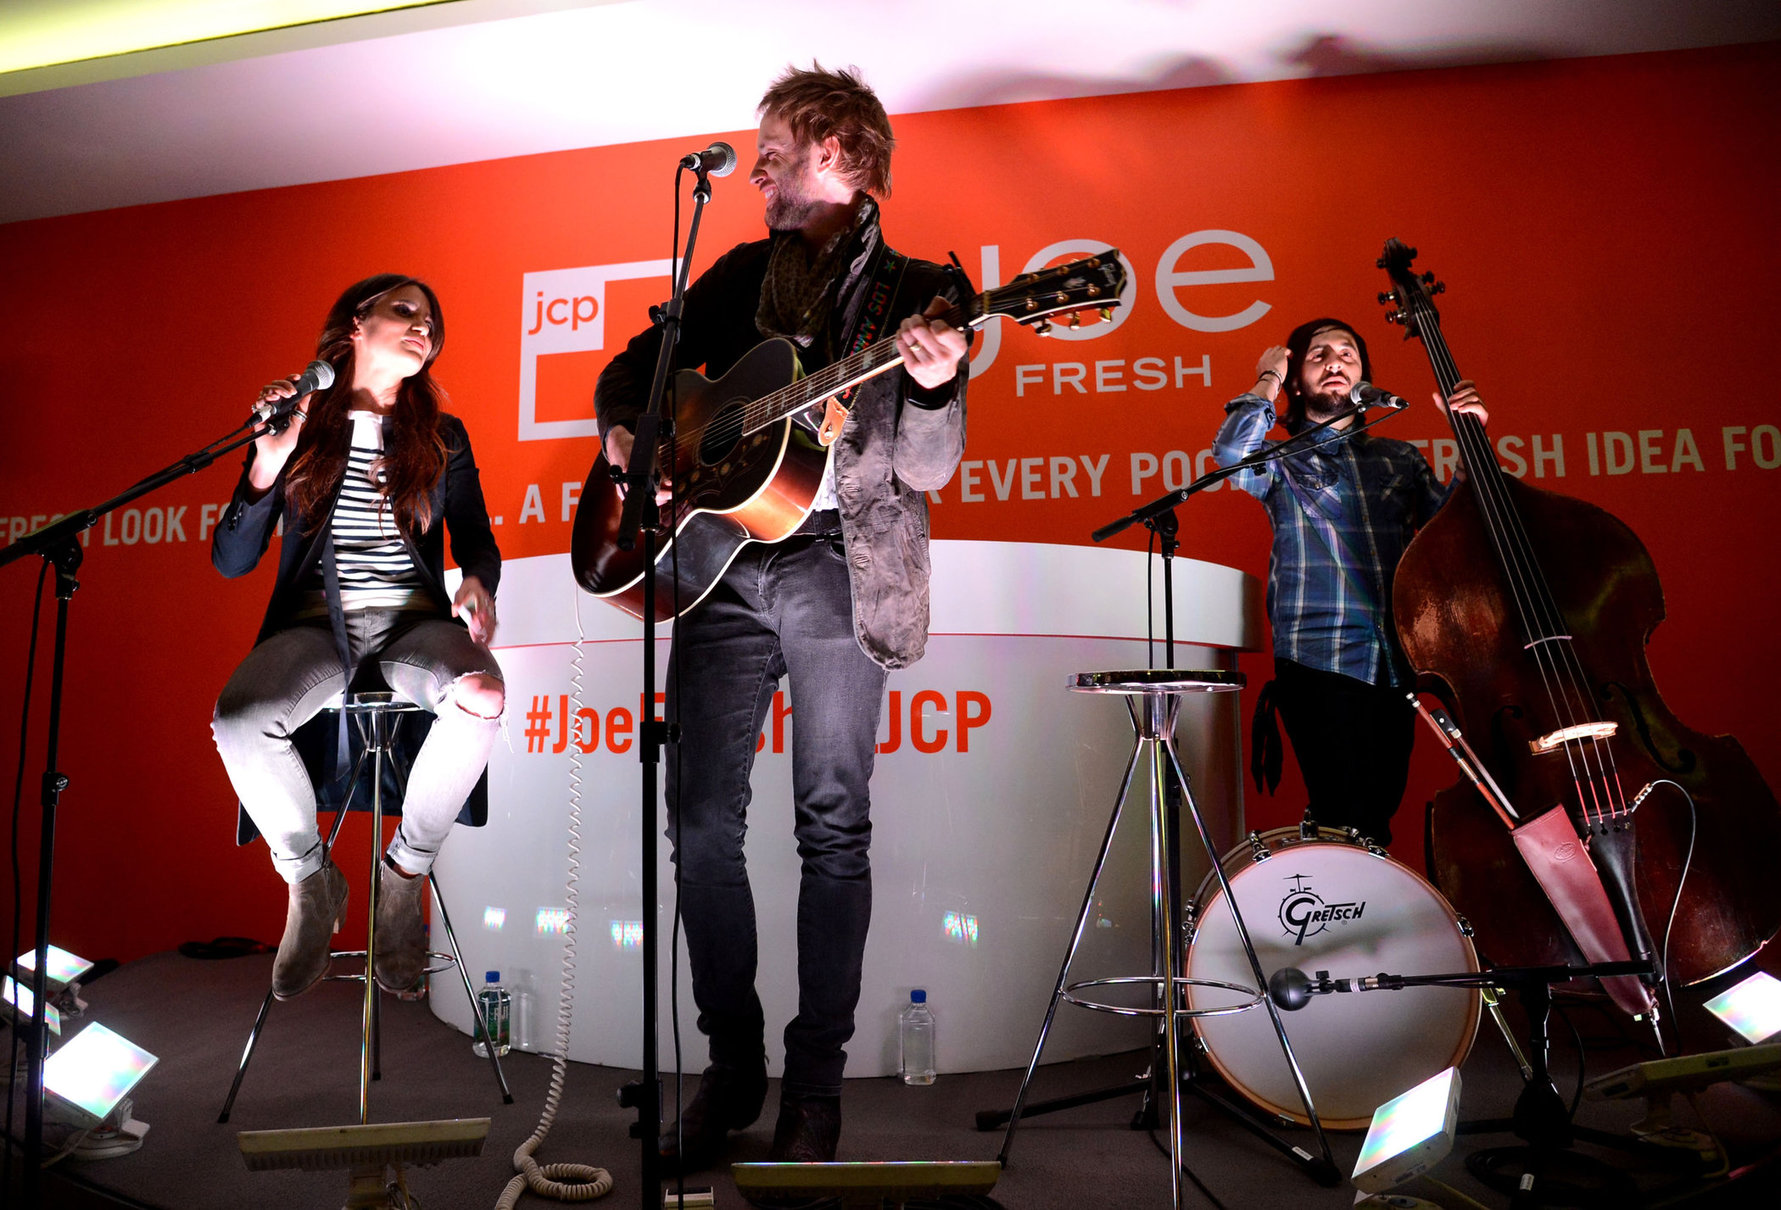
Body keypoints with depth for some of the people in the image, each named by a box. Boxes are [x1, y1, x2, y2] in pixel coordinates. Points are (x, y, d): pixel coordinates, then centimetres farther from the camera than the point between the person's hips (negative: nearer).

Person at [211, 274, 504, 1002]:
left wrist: (478, 582, -11)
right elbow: (231, 562, 5)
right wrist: (268, 463, -10)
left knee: (483, 696, -34)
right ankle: (310, 879, -4)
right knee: (238, 722, -32)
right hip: (316, 624, 0)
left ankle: (405, 871, -10)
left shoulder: (443, 438, 15)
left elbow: (475, 537, 13)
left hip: (413, 620, 1)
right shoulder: (297, 427, 9)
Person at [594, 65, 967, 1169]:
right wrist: (626, 432, 5)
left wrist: (937, 385, -25)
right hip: (721, 560, 5)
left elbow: (926, 470, -5)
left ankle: (817, 1085, 15)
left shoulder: (915, 291, 4)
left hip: (839, 570, -4)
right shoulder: (742, 271, 18)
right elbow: (638, 364, 25)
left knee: (833, 828, 0)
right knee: (701, 823, 3)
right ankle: (732, 1068, 19)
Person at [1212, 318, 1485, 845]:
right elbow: (1231, 452, -15)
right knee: (1348, 819, -15)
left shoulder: (1400, 459, 20)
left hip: (1395, 664, 4)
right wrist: (1268, 381, 1)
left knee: (1379, 810, 6)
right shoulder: (1283, 461, 8)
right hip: (1320, 662, -4)